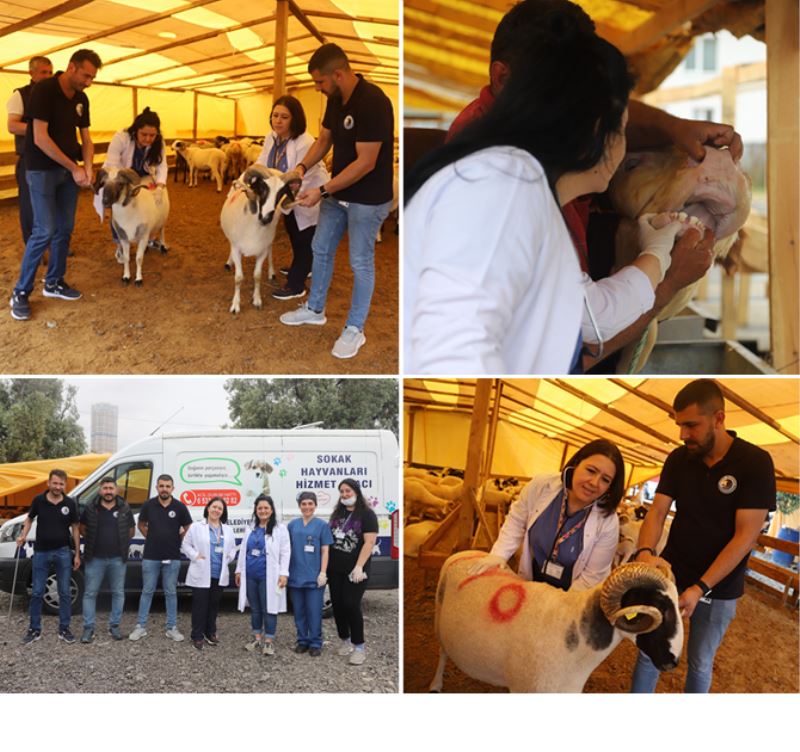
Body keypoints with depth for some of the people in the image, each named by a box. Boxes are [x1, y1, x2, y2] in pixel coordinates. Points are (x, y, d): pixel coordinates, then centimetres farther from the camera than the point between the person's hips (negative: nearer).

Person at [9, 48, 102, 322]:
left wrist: (87, 168, -8)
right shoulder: (44, 90, -18)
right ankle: (21, 293, -2)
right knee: (45, 231, -11)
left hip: (69, 170, 7)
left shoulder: (81, 99, 4)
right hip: (42, 170, -7)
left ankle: (54, 282, 22)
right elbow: (40, 138, -23)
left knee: (65, 229, 8)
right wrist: (75, 168, -20)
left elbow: (86, 137, 10)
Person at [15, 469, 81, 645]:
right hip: (41, 552, 0)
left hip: (62, 552, 0)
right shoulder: (38, 500, -5)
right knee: (37, 593, 4)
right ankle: (34, 630, 14)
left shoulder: (69, 504, -4)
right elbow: (29, 519, 10)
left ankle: (64, 629, 15)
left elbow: (74, 529, 4)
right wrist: (23, 536, -8)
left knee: (64, 592, 5)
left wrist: (77, 554, 4)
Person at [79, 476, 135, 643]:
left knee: (118, 593, 8)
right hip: (95, 558, -1)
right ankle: (88, 628, 7)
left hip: (118, 559, 1)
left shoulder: (125, 509, 1)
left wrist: (120, 542, 3)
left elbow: (131, 530, 11)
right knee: (90, 593, 1)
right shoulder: (90, 508, -2)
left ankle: (114, 626, 19)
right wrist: (94, 541, 2)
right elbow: (82, 528, 9)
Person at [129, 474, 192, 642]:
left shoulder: (179, 507, -3)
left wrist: (177, 540, 2)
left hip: (172, 558, 0)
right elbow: (141, 525, 14)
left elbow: (188, 528, 9)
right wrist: (151, 538, 6)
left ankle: (172, 628, 13)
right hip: (151, 557, 0)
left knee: (171, 593, 7)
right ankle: (140, 627, 12)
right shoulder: (148, 505, -1)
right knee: (147, 591, 6)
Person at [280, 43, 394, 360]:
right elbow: (324, 140, 13)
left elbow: (365, 163, -27)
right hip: (338, 193, 9)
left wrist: (322, 191, -24)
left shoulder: (372, 103, -27)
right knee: (321, 249, 19)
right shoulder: (335, 100, 0)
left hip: (367, 199, -9)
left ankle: (355, 329, 19)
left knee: (360, 262, 5)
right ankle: (315, 309, 37)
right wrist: (301, 167, -5)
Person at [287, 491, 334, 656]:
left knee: (314, 612, -2)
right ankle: (302, 641, 19)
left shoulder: (321, 525, 1)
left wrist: (323, 572, -7)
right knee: (299, 611, 8)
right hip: (295, 576, 3)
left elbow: (325, 551, 0)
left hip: (314, 577, -3)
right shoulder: (293, 525, 8)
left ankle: (315, 643, 7)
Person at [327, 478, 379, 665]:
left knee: (351, 605, -11)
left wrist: (359, 567, -20)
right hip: (335, 569, 6)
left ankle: (359, 647, -3)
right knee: (337, 604, 7)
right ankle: (345, 640, 23)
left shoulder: (366, 514, -6)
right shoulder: (337, 513, 12)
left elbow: (369, 542, -13)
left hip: (354, 570, -6)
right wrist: (325, 563, 9)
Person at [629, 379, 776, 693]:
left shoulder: (755, 463, -17)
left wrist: (700, 588, -26)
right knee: (649, 651, 9)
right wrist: (645, 552, -30)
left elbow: (746, 536, -20)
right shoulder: (678, 459, -3)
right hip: (670, 575, 3)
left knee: (700, 662, 11)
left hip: (718, 587, -3)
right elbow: (657, 512, -7)